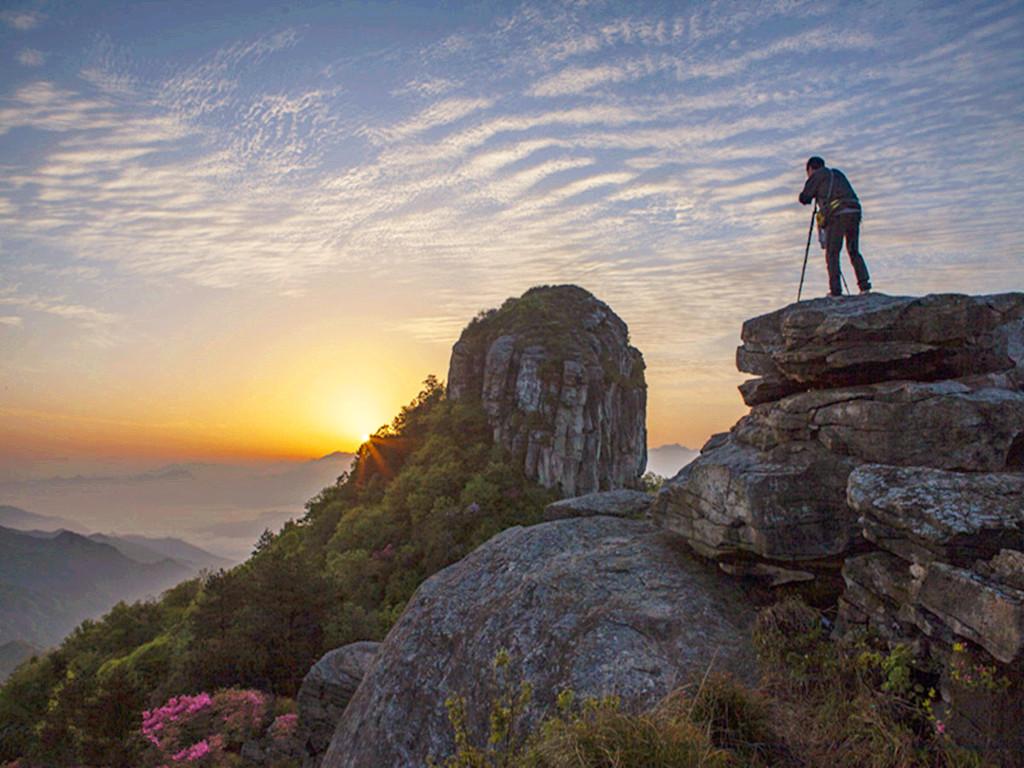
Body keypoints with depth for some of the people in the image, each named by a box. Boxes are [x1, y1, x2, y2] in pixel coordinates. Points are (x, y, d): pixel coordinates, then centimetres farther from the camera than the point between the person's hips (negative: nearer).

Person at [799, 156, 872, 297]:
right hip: (855, 212, 6)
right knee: (854, 251, 13)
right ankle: (865, 285, 3)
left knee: (832, 253, -1)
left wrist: (810, 197, 27)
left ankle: (835, 290, -7)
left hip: (837, 215, -6)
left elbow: (804, 198, 6)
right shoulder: (838, 173, 29)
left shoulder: (817, 175, 9)